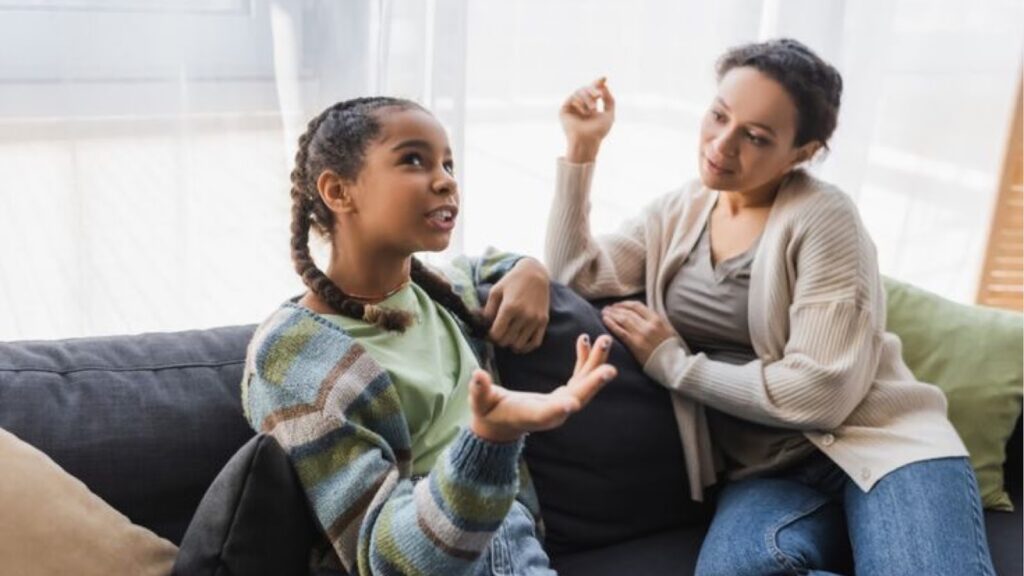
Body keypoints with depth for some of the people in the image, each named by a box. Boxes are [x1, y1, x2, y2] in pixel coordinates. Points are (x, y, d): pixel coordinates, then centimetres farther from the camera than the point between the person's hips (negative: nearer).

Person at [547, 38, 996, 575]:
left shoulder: (822, 217, -11)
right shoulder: (679, 211, 7)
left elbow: (820, 393, -17)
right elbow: (572, 277, 2)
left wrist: (672, 364, -12)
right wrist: (581, 149, -2)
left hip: (878, 439, -3)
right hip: (768, 468, 4)